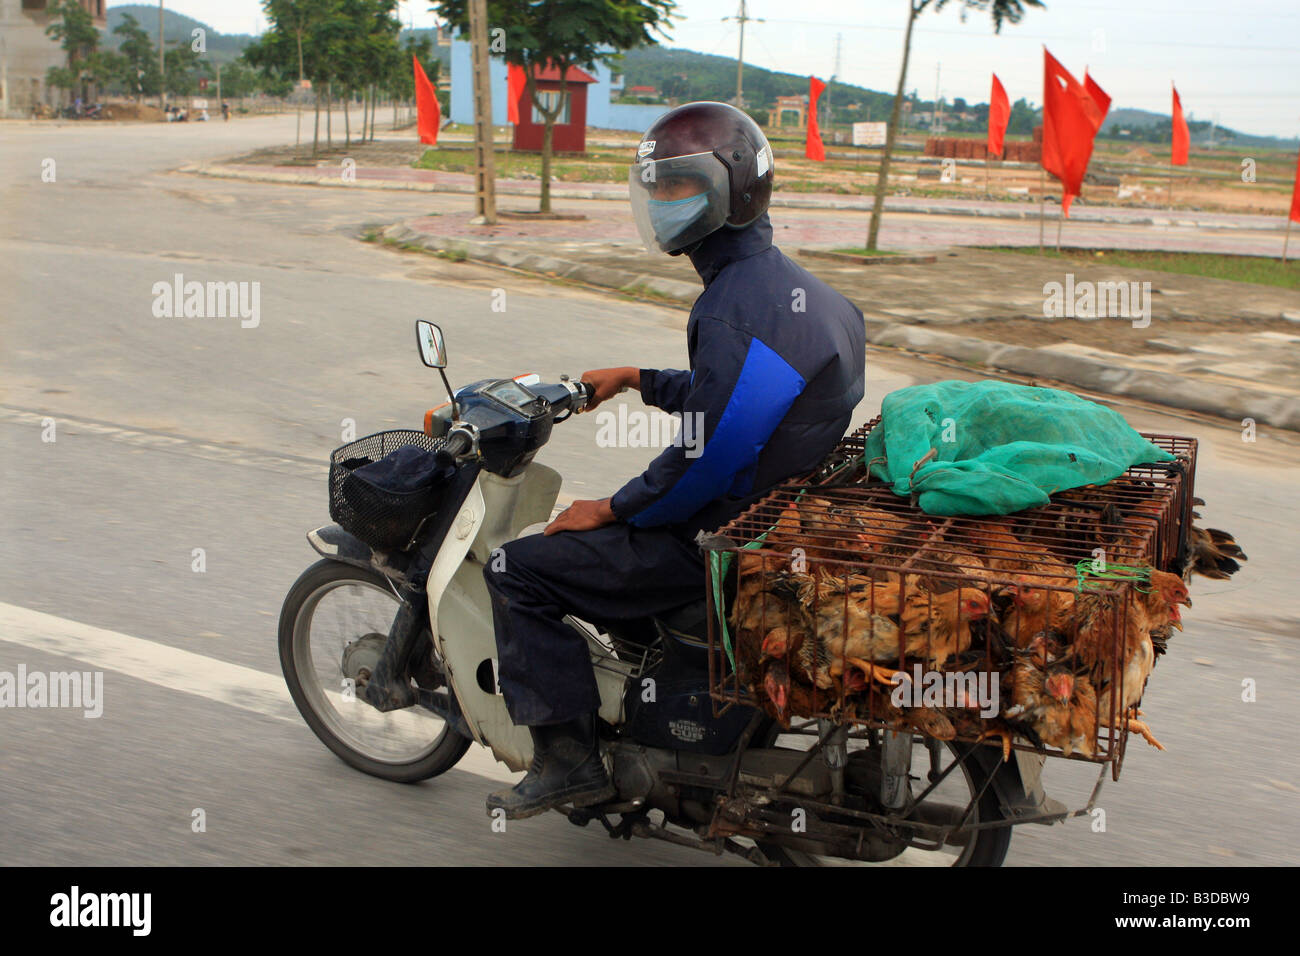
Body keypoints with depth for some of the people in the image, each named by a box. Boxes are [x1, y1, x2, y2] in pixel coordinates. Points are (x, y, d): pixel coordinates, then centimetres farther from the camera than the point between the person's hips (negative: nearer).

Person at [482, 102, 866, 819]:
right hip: (777, 508, 10)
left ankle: (569, 761, -2)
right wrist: (636, 379, 23)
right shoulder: (785, 281, 8)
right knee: (619, 529, 32)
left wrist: (610, 510, -11)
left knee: (518, 568, -6)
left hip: (728, 533, -10)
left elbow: (706, 460, -25)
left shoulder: (733, 309, -24)